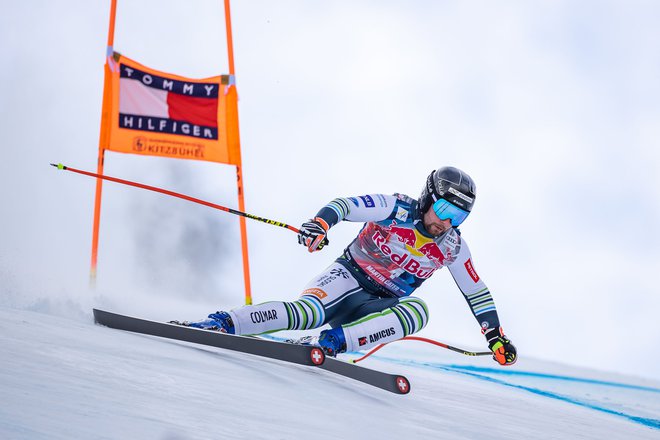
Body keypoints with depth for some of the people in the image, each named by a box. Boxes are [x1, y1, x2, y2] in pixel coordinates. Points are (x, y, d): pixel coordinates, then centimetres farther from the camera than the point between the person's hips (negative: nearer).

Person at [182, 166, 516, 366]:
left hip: (381, 307, 4)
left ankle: (336, 341, -39)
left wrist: (495, 334, 11)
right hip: (349, 278, -4)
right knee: (308, 312, -36)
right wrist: (320, 223, -40)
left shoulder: (452, 247, 2)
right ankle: (222, 323, -33)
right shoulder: (396, 210, -10)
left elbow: (476, 292, 14)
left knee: (418, 311, -30)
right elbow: (344, 205, -19)